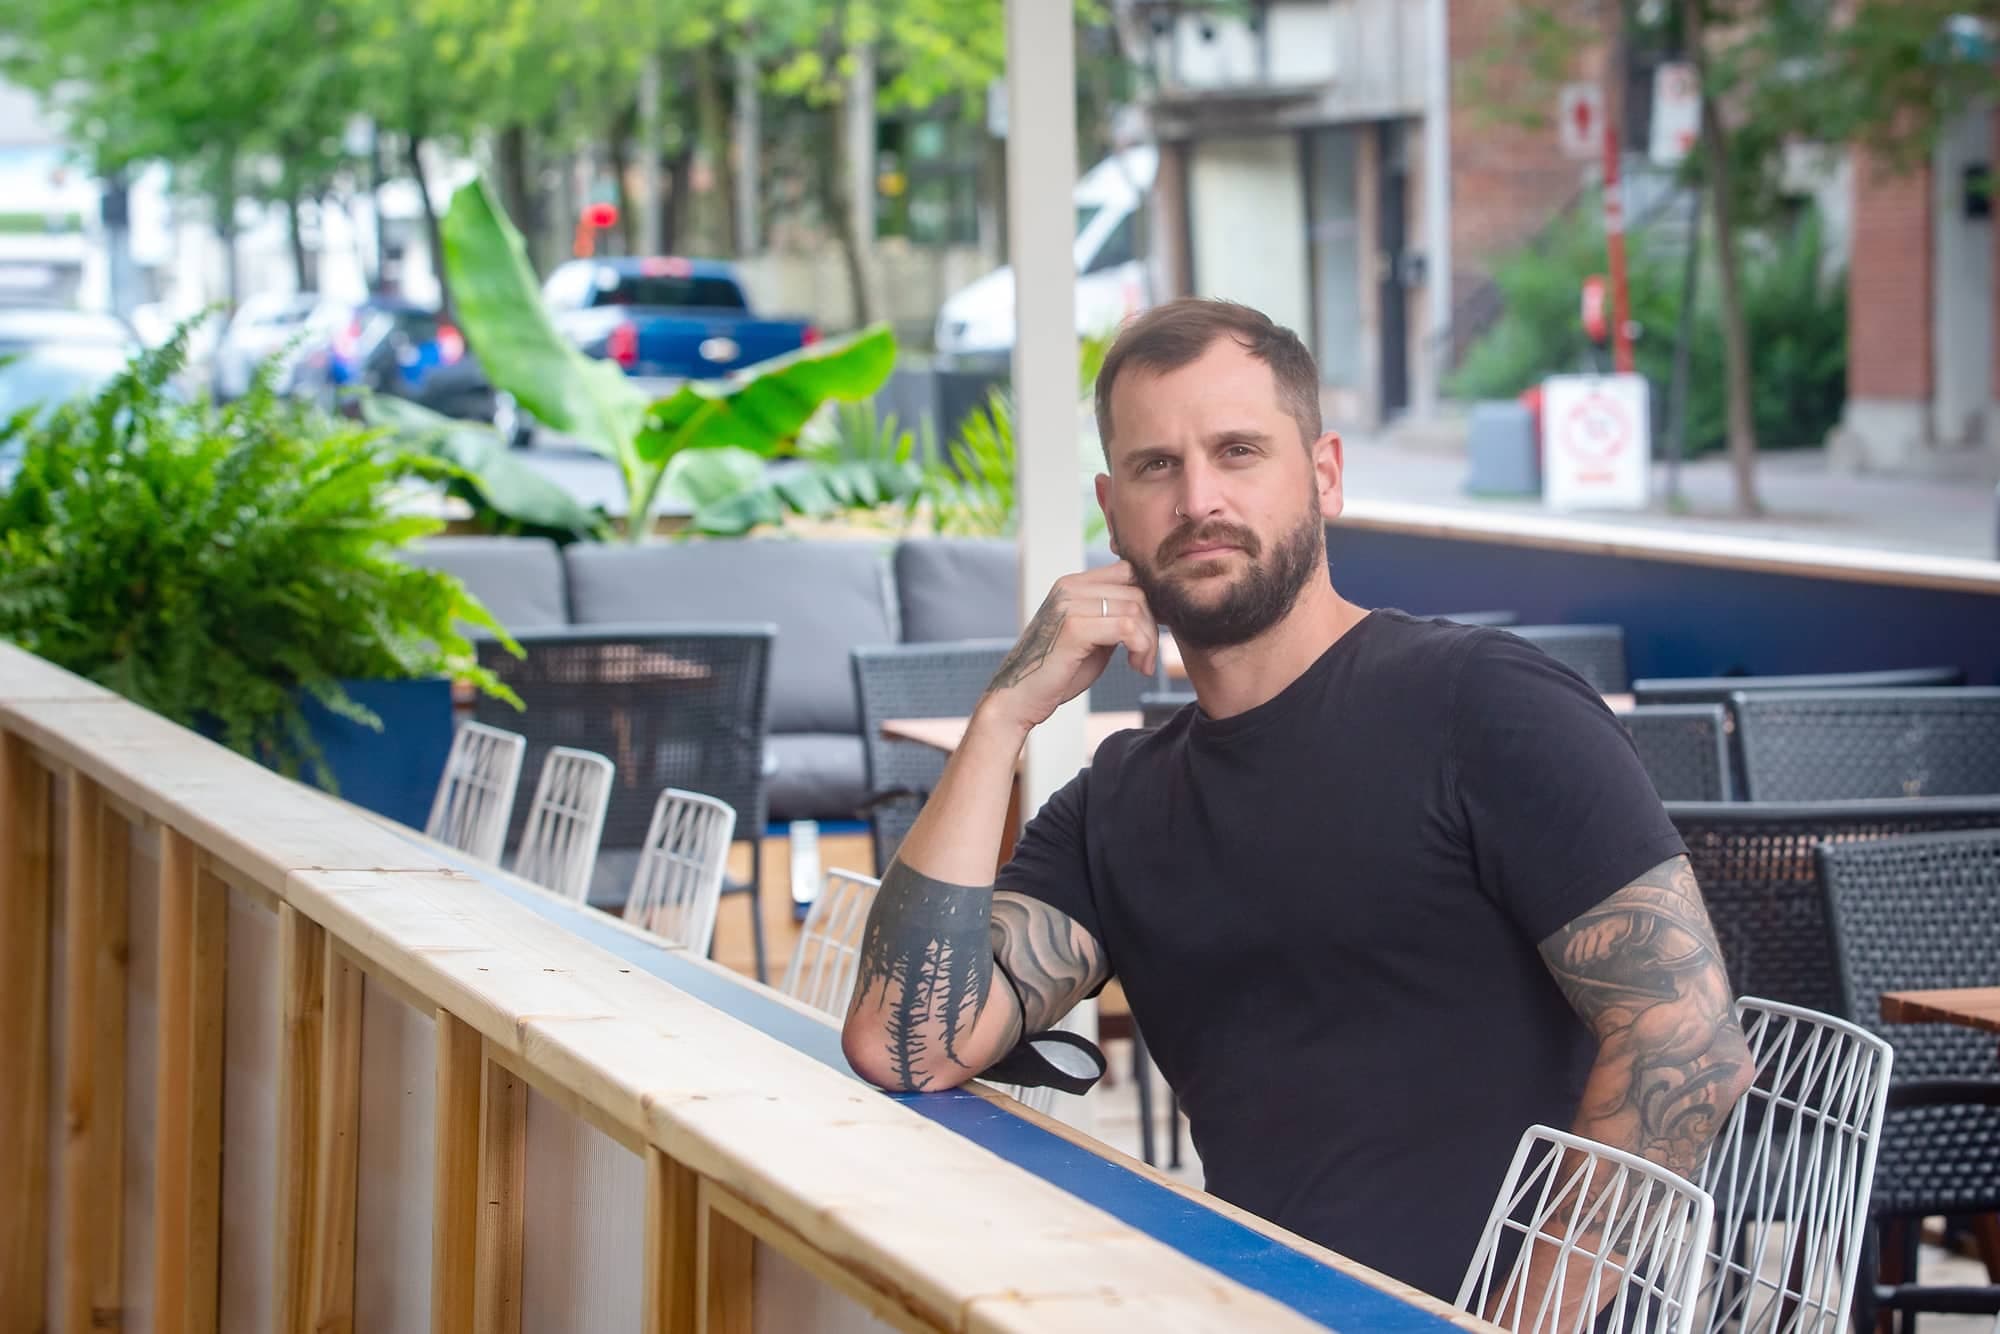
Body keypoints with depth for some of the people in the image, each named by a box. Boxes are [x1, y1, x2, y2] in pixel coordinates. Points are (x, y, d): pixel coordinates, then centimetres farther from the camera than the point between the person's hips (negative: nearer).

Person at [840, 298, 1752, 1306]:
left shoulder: (1480, 704, -5)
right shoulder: (1117, 806, 15)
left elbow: (1689, 1041, -12)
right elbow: (904, 1049, 1)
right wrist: (1006, 715, 0)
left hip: (1443, 1322, -5)